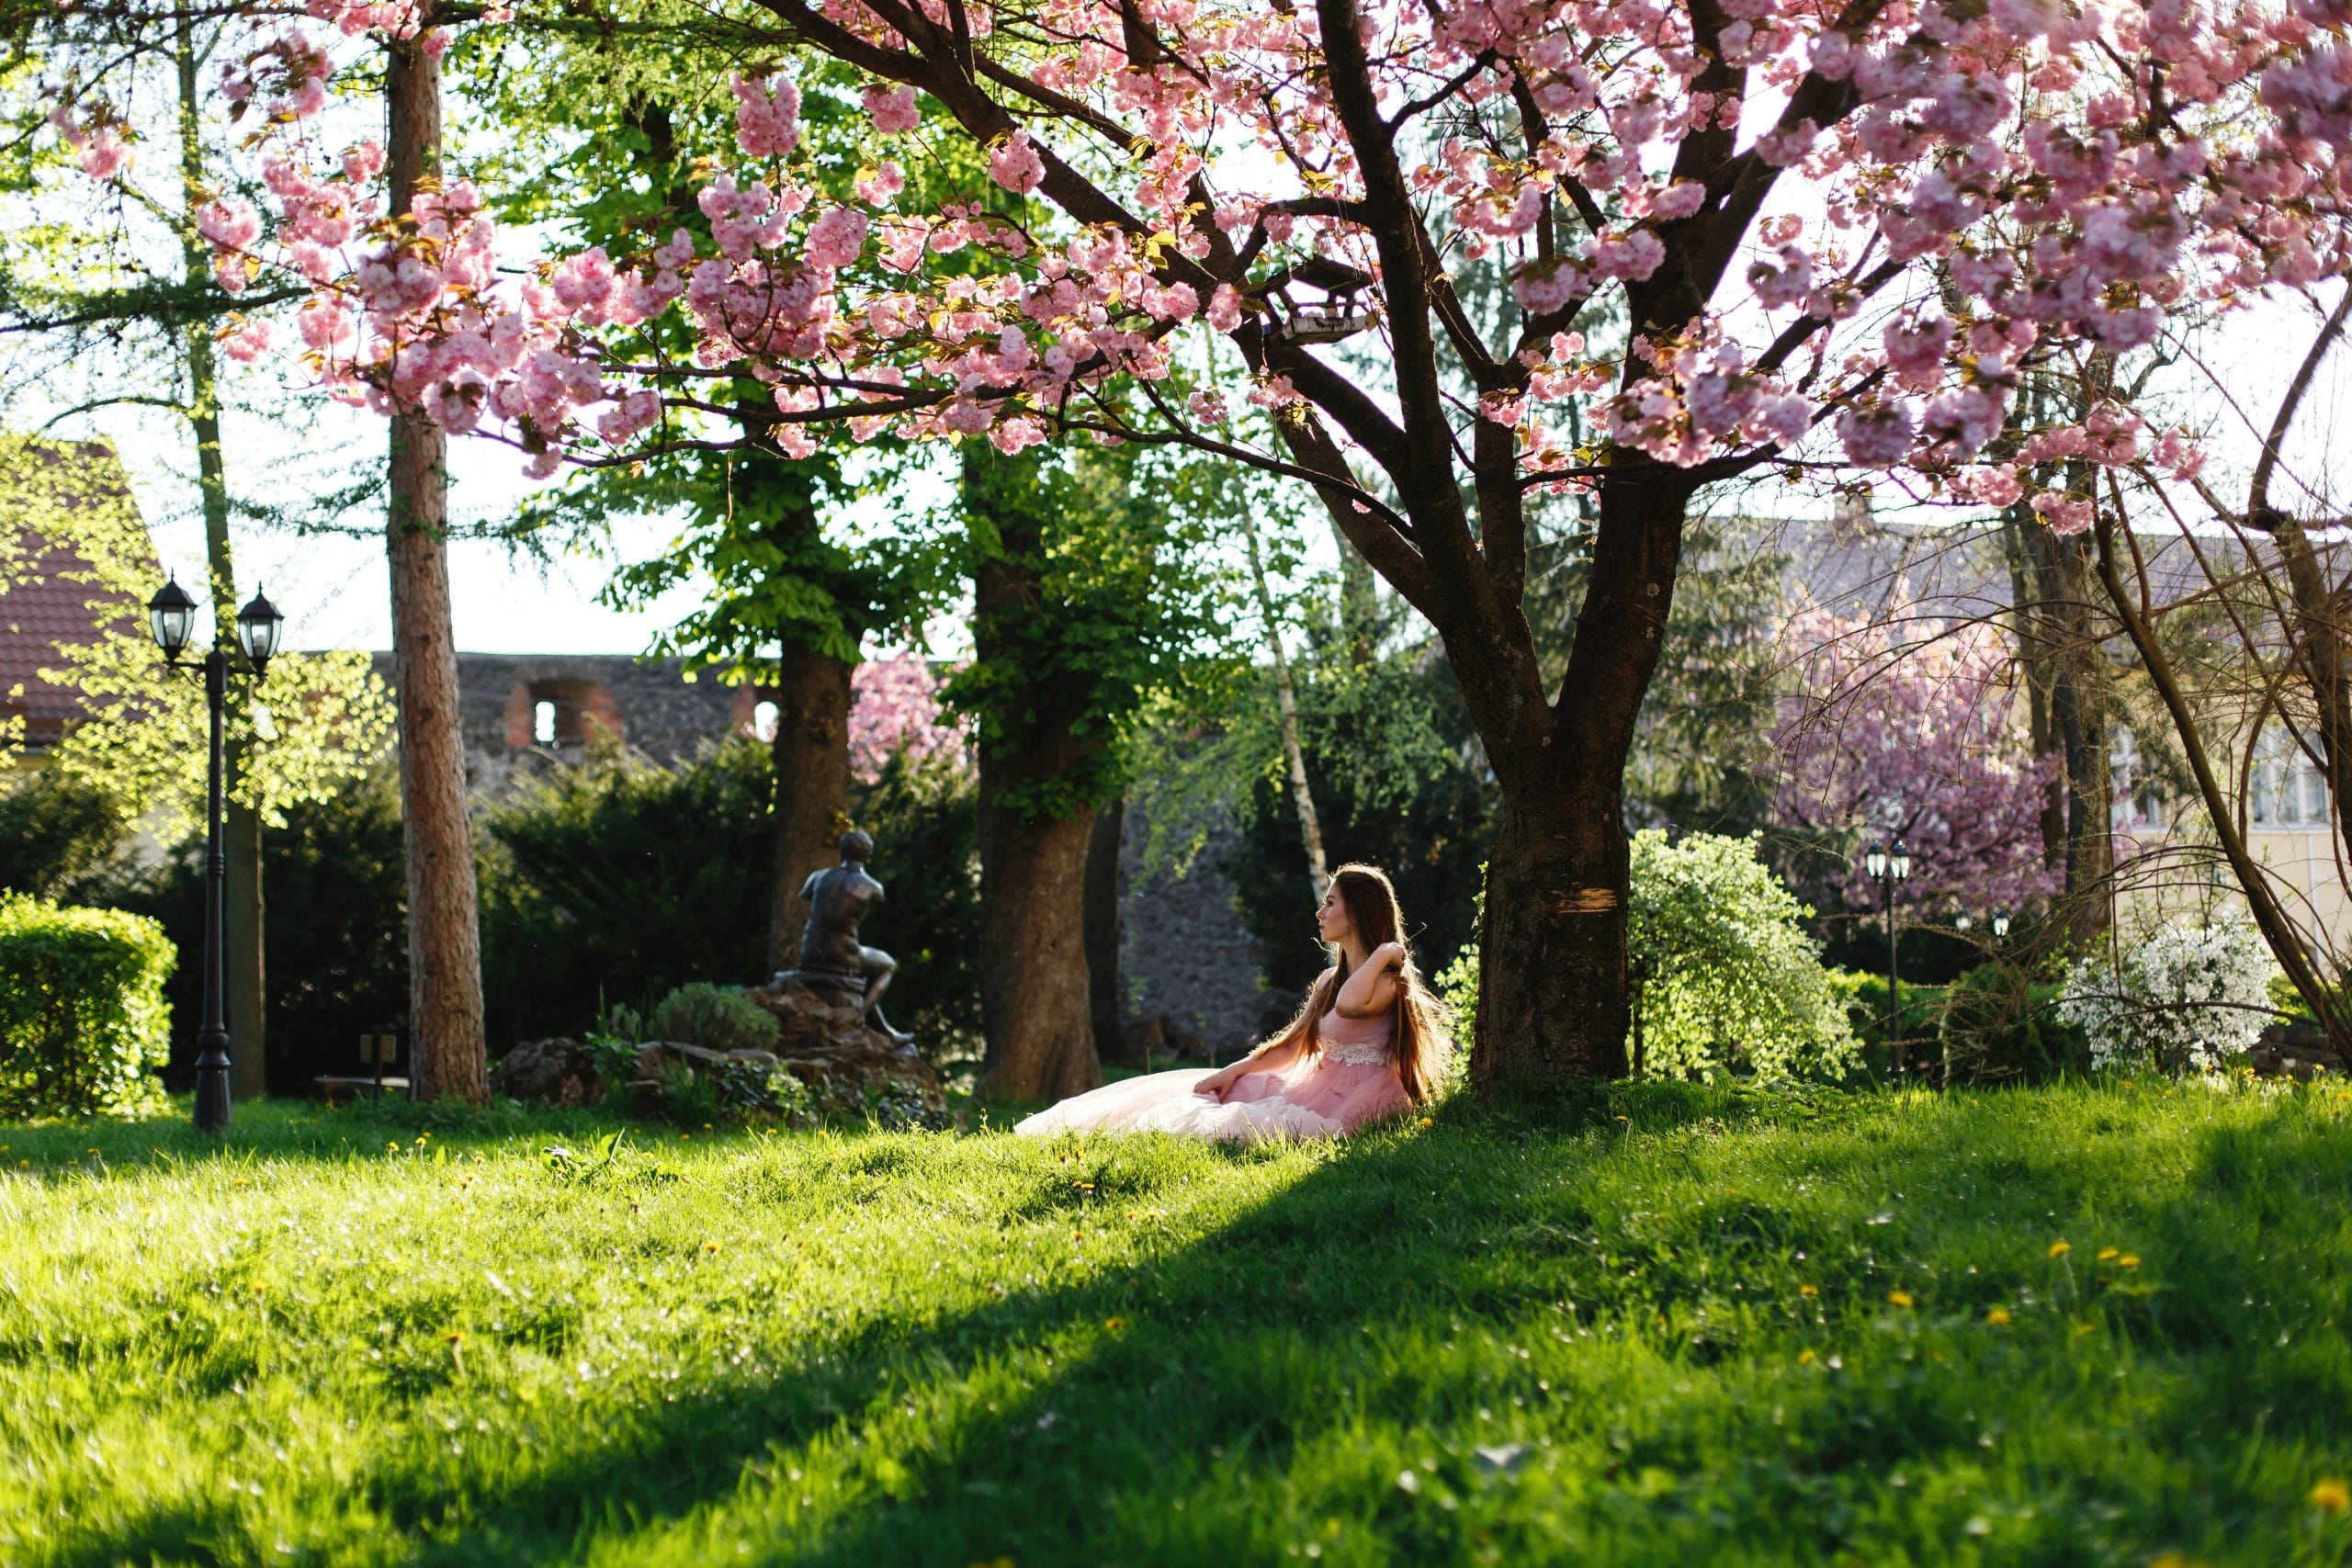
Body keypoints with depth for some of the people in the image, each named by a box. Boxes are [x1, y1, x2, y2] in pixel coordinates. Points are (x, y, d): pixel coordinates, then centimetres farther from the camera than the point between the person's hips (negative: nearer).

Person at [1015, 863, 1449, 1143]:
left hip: (1351, 1104, -9)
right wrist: (1233, 1071, 8)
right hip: (1314, 1087, 9)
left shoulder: (1387, 981, -12)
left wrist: (1384, 953, -21)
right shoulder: (1329, 980, 17)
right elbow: (1290, 1048, 20)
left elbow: (1350, 1006, -36)